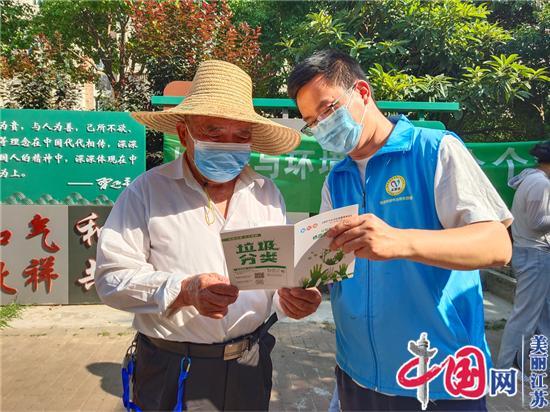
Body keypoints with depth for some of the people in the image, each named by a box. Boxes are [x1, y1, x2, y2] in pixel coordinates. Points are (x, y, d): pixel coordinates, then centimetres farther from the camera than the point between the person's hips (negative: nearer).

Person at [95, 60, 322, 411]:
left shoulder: (267, 193, 3)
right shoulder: (148, 191, -8)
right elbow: (113, 276, -11)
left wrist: (294, 297, -20)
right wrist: (183, 291, -25)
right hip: (172, 370, -3)